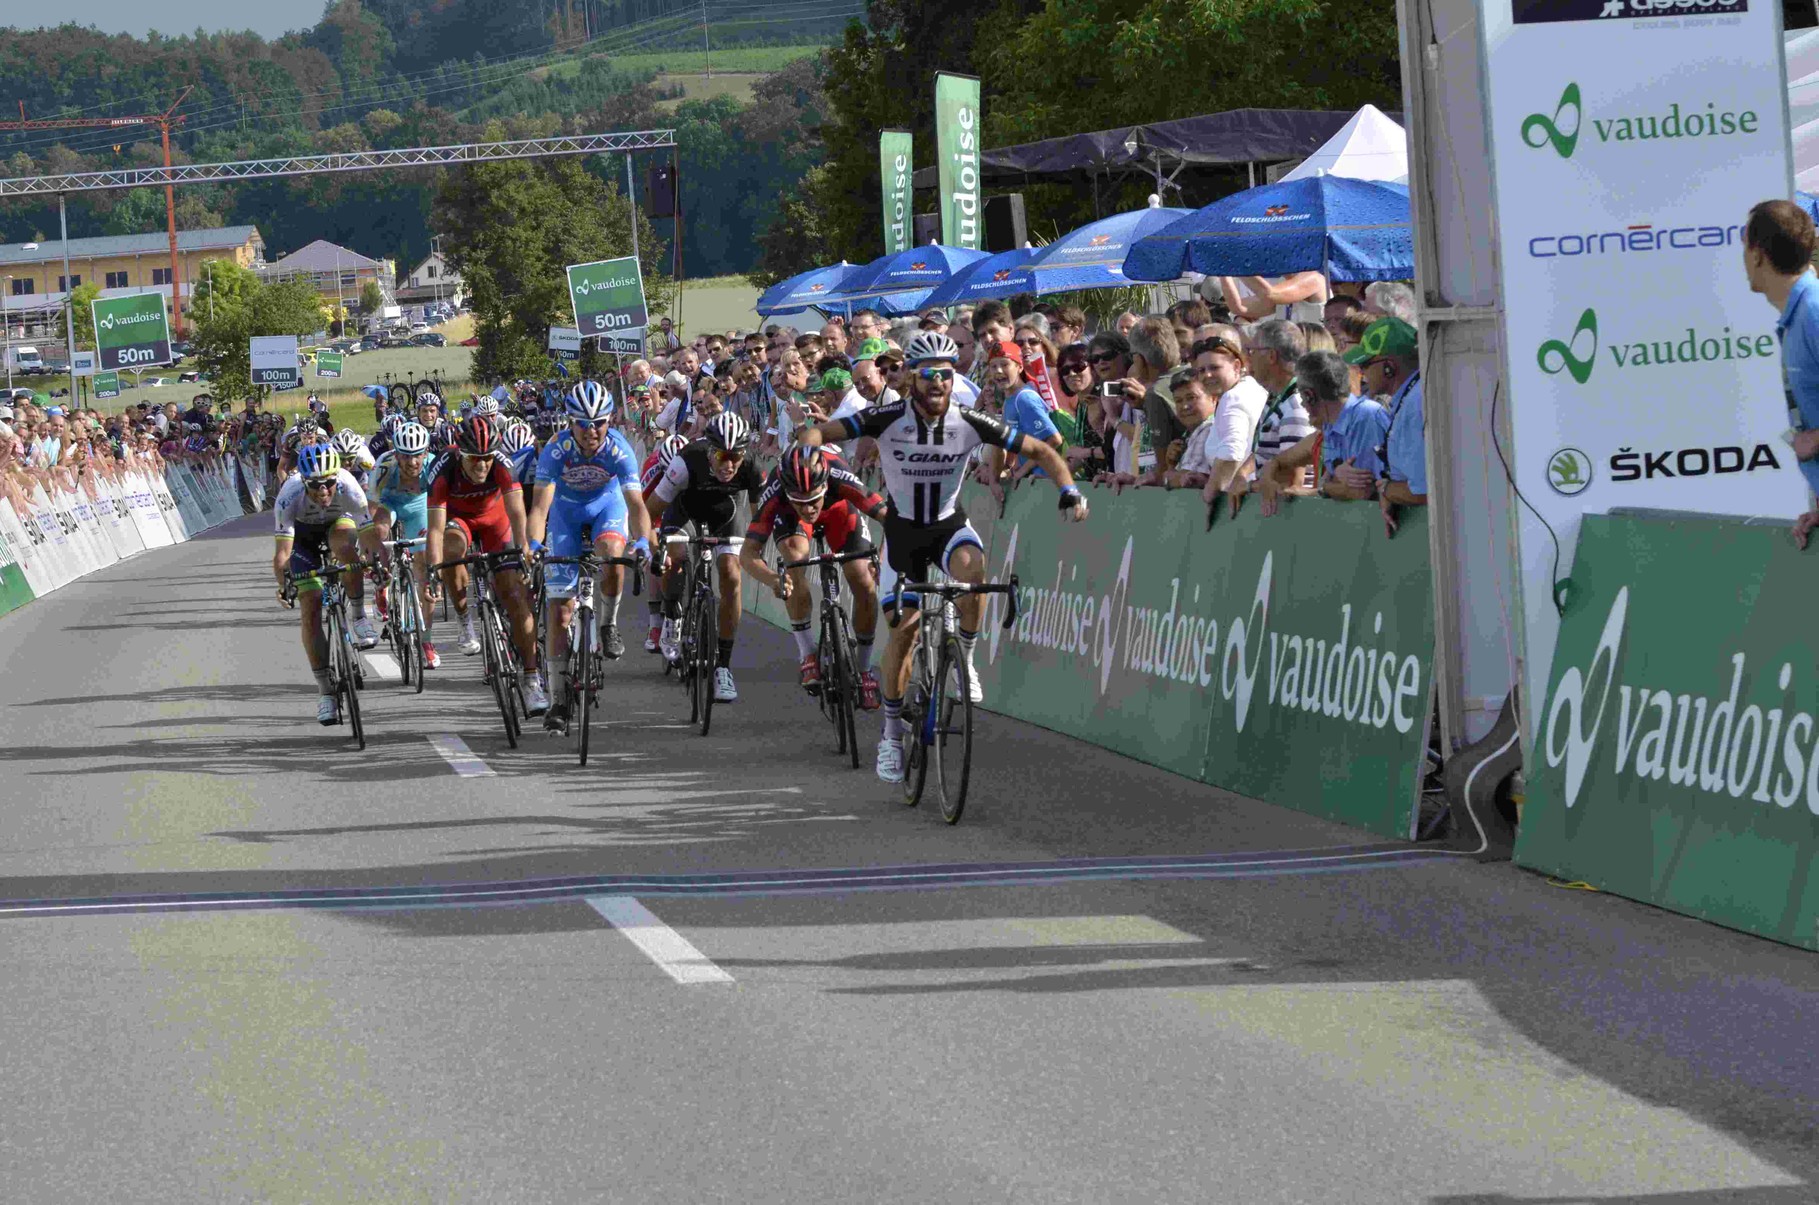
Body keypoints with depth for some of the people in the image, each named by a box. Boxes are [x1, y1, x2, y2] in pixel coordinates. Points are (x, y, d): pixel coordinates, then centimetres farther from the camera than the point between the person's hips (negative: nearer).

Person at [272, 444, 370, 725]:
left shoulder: (349, 489, -34)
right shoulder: (290, 497, -36)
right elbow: (283, 551, -37)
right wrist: (283, 584, -52)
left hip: (337, 525, 0)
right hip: (303, 536, 0)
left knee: (345, 543, -37)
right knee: (310, 609, -12)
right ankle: (326, 692, -5)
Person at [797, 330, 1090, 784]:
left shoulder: (969, 424, -17)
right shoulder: (889, 419, -20)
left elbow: (1040, 451, -9)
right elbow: (819, 431, -22)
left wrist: (1069, 490, -24)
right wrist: (808, 448, -46)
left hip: (949, 524, 0)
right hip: (903, 529, 0)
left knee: (972, 565, -34)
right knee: (903, 629, -2)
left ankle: (964, 658, -11)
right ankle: (892, 733, 14)